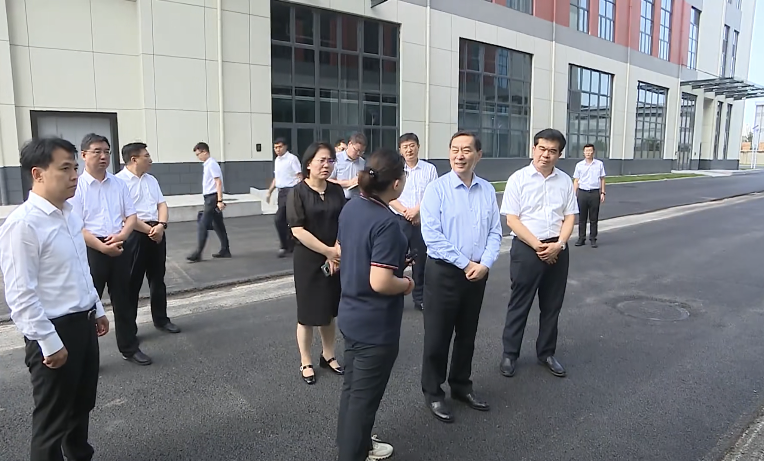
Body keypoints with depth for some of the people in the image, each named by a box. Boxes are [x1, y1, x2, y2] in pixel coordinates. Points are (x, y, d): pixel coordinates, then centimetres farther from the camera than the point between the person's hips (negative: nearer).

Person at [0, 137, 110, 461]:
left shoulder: (69, 216, 6)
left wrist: (97, 310, 20)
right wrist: (50, 343, -20)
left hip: (83, 322, 8)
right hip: (54, 330, -8)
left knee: (82, 405, 24)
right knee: (52, 420, 10)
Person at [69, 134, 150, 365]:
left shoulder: (119, 184, 7)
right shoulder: (77, 186, -7)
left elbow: (131, 215, 8)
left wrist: (121, 235, -11)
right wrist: (103, 247, -17)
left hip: (120, 248, 4)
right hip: (91, 250, -4)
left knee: (123, 300, 13)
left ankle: (129, 347, 26)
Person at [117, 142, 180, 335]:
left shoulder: (151, 180, 15)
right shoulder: (119, 181, -9)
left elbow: (162, 205, 9)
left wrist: (160, 225, -9)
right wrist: (149, 230, -14)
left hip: (157, 233, 7)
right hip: (135, 235, -7)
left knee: (158, 279, 15)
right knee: (132, 282, 2)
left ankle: (161, 319, 27)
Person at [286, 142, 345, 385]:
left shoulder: (336, 190, 4)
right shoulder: (297, 192, -10)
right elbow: (298, 230, -16)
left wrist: (337, 251, -12)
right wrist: (328, 251, -17)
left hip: (335, 259, 4)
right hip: (308, 260, -4)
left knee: (329, 310, 15)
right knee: (308, 313, 6)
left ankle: (328, 356, 31)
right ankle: (305, 362, 21)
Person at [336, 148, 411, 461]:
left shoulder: (351, 208, -1)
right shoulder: (386, 222, -27)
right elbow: (380, 283, -31)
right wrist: (406, 283, -10)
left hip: (351, 314, 9)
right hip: (375, 324, -9)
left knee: (352, 385, 24)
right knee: (365, 394, 9)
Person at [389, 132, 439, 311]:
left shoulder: (429, 169, 2)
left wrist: (416, 210, -12)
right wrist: (406, 212, -10)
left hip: (423, 221, 1)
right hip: (400, 221, -1)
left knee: (420, 260, 9)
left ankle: (420, 299, 21)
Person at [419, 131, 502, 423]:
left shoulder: (487, 190, 4)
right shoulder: (437, 189, -10)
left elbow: (495, 232, 4)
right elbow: (432, 236, -16)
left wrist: (484, 264, -12)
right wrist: (466, 264, -15)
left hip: (478, 273, 5)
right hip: (444, 272, -4)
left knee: (467, 335, 18)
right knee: (438, 336, 6)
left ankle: (461, 385, 36)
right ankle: (433, 393, 24)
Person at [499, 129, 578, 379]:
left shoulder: (565, 181, 6)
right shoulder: (518, 179, -6)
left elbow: (570, 217, 7)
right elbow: (512, 219, -10)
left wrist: (558, 244, -9)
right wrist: (537, 245, -15)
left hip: (557, 250, 4)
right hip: (526, 248, -4)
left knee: (552, 305, 13)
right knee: (519, 304, 5)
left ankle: (546, 353, 29)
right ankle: (509, 354, 18)